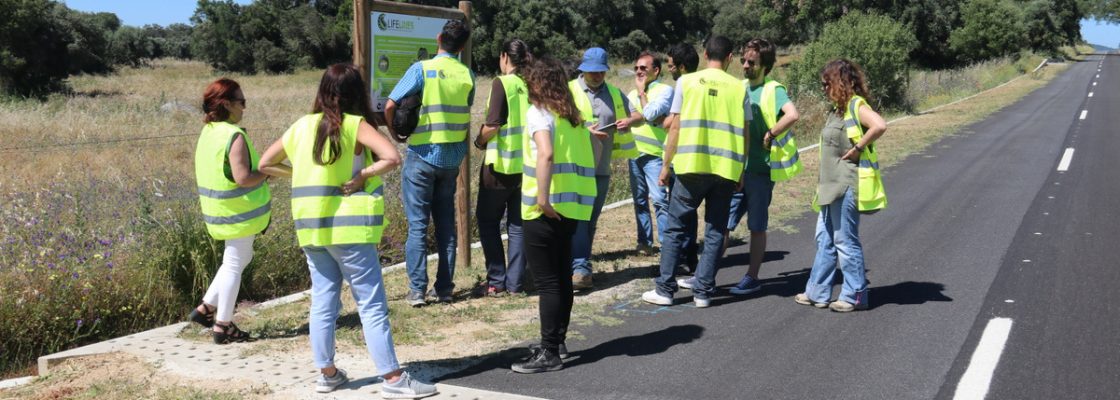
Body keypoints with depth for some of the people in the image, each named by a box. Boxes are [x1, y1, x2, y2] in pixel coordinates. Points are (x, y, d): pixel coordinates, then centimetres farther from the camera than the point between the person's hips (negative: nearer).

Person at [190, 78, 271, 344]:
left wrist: (260, 174, 13)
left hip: (220, 209, 9)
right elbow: (242, 177, -27)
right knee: (234, 265, 2)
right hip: (238, 212, -9)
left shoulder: (208, 132, 8)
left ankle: (206, 308, 25)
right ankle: (222, 326, 11)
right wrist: (266, 174, -10)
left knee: (240, 259, 24)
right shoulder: (234, 136, -21)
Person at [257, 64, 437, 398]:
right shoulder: (355, 125, -8)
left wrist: (304, 176, 12)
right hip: (349, 229, -5)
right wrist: (362, 176, -13)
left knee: (322, 303, 13)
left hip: (311, 230, 5)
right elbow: (392, 158, -24)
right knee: (372, 305, -1)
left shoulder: (302, 126, 7)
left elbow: (265, 164, 17)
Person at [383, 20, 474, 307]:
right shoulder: (467, 75, 0)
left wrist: (394, 132, 3)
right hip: (452, 158, 4)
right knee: (446, 224, 12)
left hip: (422, 156, -4)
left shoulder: (422, 69, -11)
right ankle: (444, 288, 14)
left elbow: (390, 105, -14)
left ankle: (417, 290, 1)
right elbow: (465, 112, 6)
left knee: (418, 225, 2)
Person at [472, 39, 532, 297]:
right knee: (518, 223, 12)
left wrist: (480, 141, 1)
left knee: (488, 221, 9)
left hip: (500, 163, -5)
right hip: (527, 165, 5)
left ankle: (496, 281, 6)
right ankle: (515, 283, 12)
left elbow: (493, 125, -16)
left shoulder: (502, 83, -11)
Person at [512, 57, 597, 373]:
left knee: (547, 282, -4)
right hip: (572, 208, 8)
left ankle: (549, 354, 0)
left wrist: (542, 197, -24)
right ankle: (557, 343, 28)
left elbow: (546, 153, -25)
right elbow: (590, 158, 14)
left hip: (545, 210, -8)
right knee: (562, 278, 17)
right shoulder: (572, 115, 14)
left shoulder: (538, 113, -9)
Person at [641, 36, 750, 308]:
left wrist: (666, 165, 7)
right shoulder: (739, 88, 5)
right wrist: (741, 171, 16)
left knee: (675, 227, 8)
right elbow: (744, 133, 6)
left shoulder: (687, 82, 1)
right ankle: (703, 291, 11)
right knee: (715, 231, 10)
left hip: (691, 166, -1)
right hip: (726, 169, 1)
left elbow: (675, 127, 0)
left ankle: (665, 289, 8)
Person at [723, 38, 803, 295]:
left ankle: (752, 278, 12)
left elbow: (793, 115, -28)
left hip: (759, 170, -6)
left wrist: (769, 135, -19)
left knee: (757, 227, 4)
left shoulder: (772, 90, -9)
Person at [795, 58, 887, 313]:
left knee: (846, 241, -2)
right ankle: (817, 293, 22)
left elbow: (880, 126, -31)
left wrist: (857, 148, -22)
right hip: (832, 186, 10)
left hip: (847, 186, -10)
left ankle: (855, 296, 8)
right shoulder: (839, 108, 15)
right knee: (824, 240, 14)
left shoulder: (856, 105, -14)